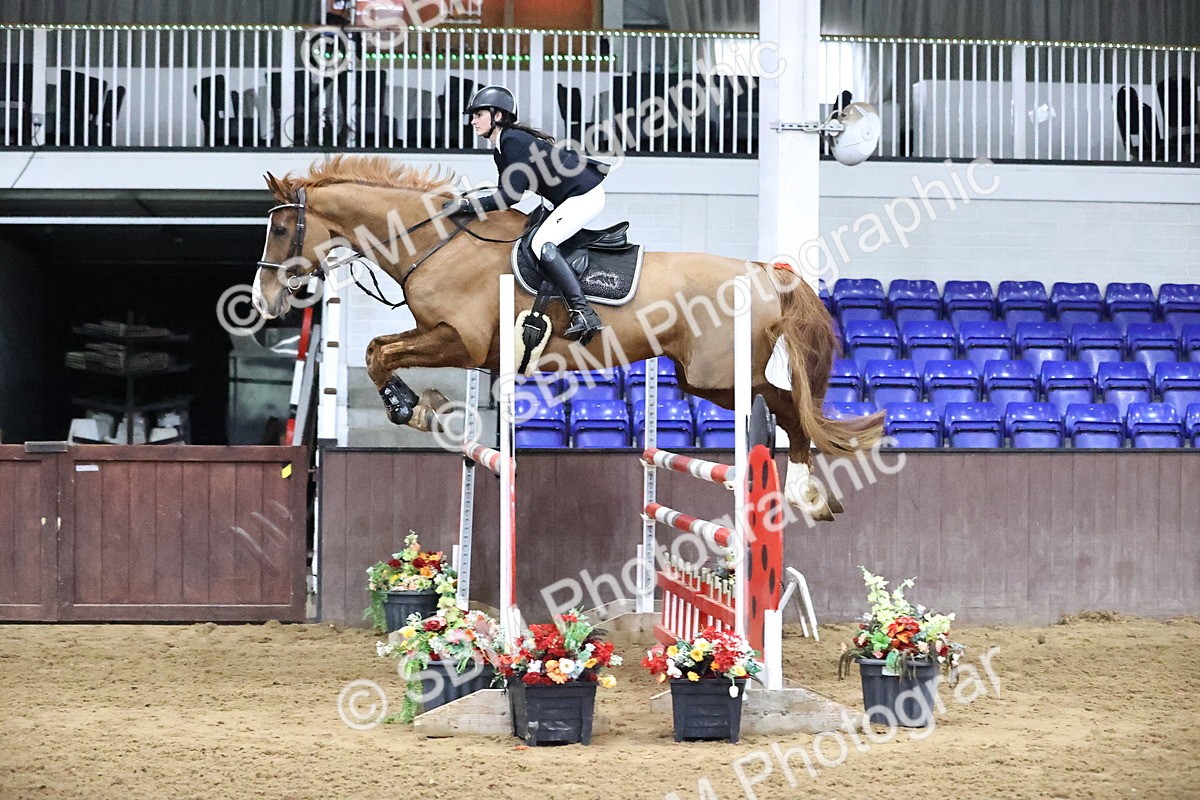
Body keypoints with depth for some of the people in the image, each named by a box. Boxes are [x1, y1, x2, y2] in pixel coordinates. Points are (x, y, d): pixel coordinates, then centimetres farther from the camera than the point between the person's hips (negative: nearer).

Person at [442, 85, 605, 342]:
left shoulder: (514, 141, -18)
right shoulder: (500, 150, 13)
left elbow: (512, 194, -24)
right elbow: (506, 193, 15)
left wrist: (468, 205, -22)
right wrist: (469, 203, 4)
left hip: (585, 195, -11)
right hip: (568, 199, 11)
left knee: (541, 243, -22)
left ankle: (584, 313, -29)